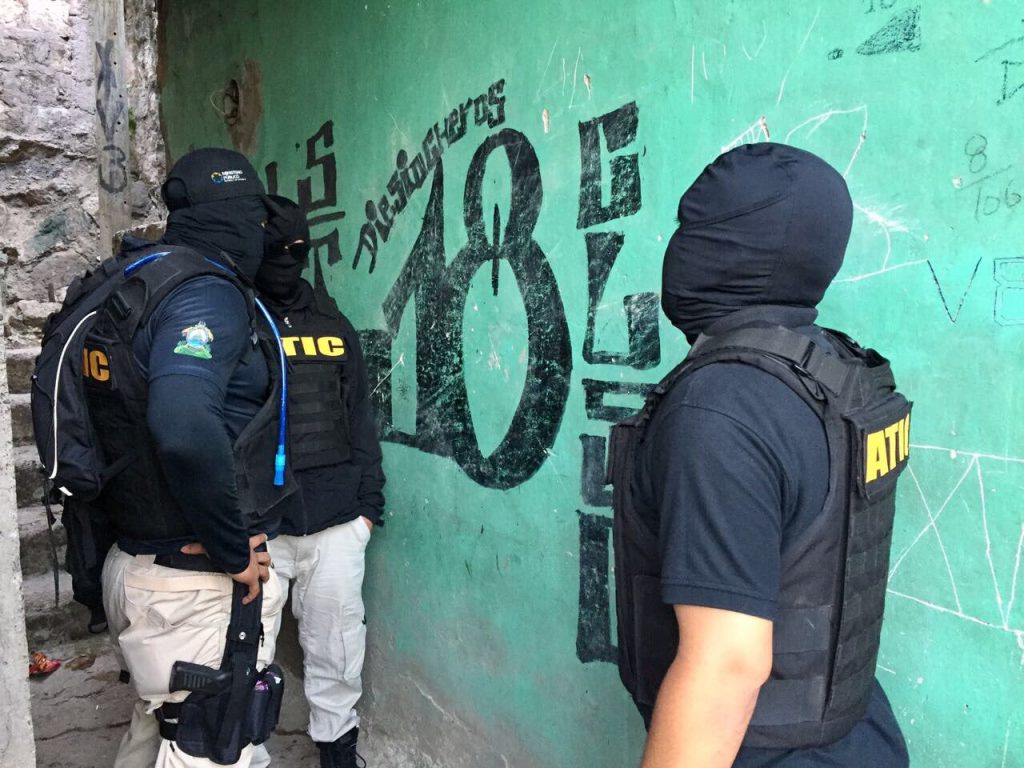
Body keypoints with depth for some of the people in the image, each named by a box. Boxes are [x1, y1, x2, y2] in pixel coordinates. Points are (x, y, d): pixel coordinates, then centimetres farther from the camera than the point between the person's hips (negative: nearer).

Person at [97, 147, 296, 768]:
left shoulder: (129, 283, 9)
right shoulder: (208, 292, -19)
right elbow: (185, 428, -36)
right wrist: (233, 551, -23)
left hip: (135, 561, 10)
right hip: (199, 587, -9)